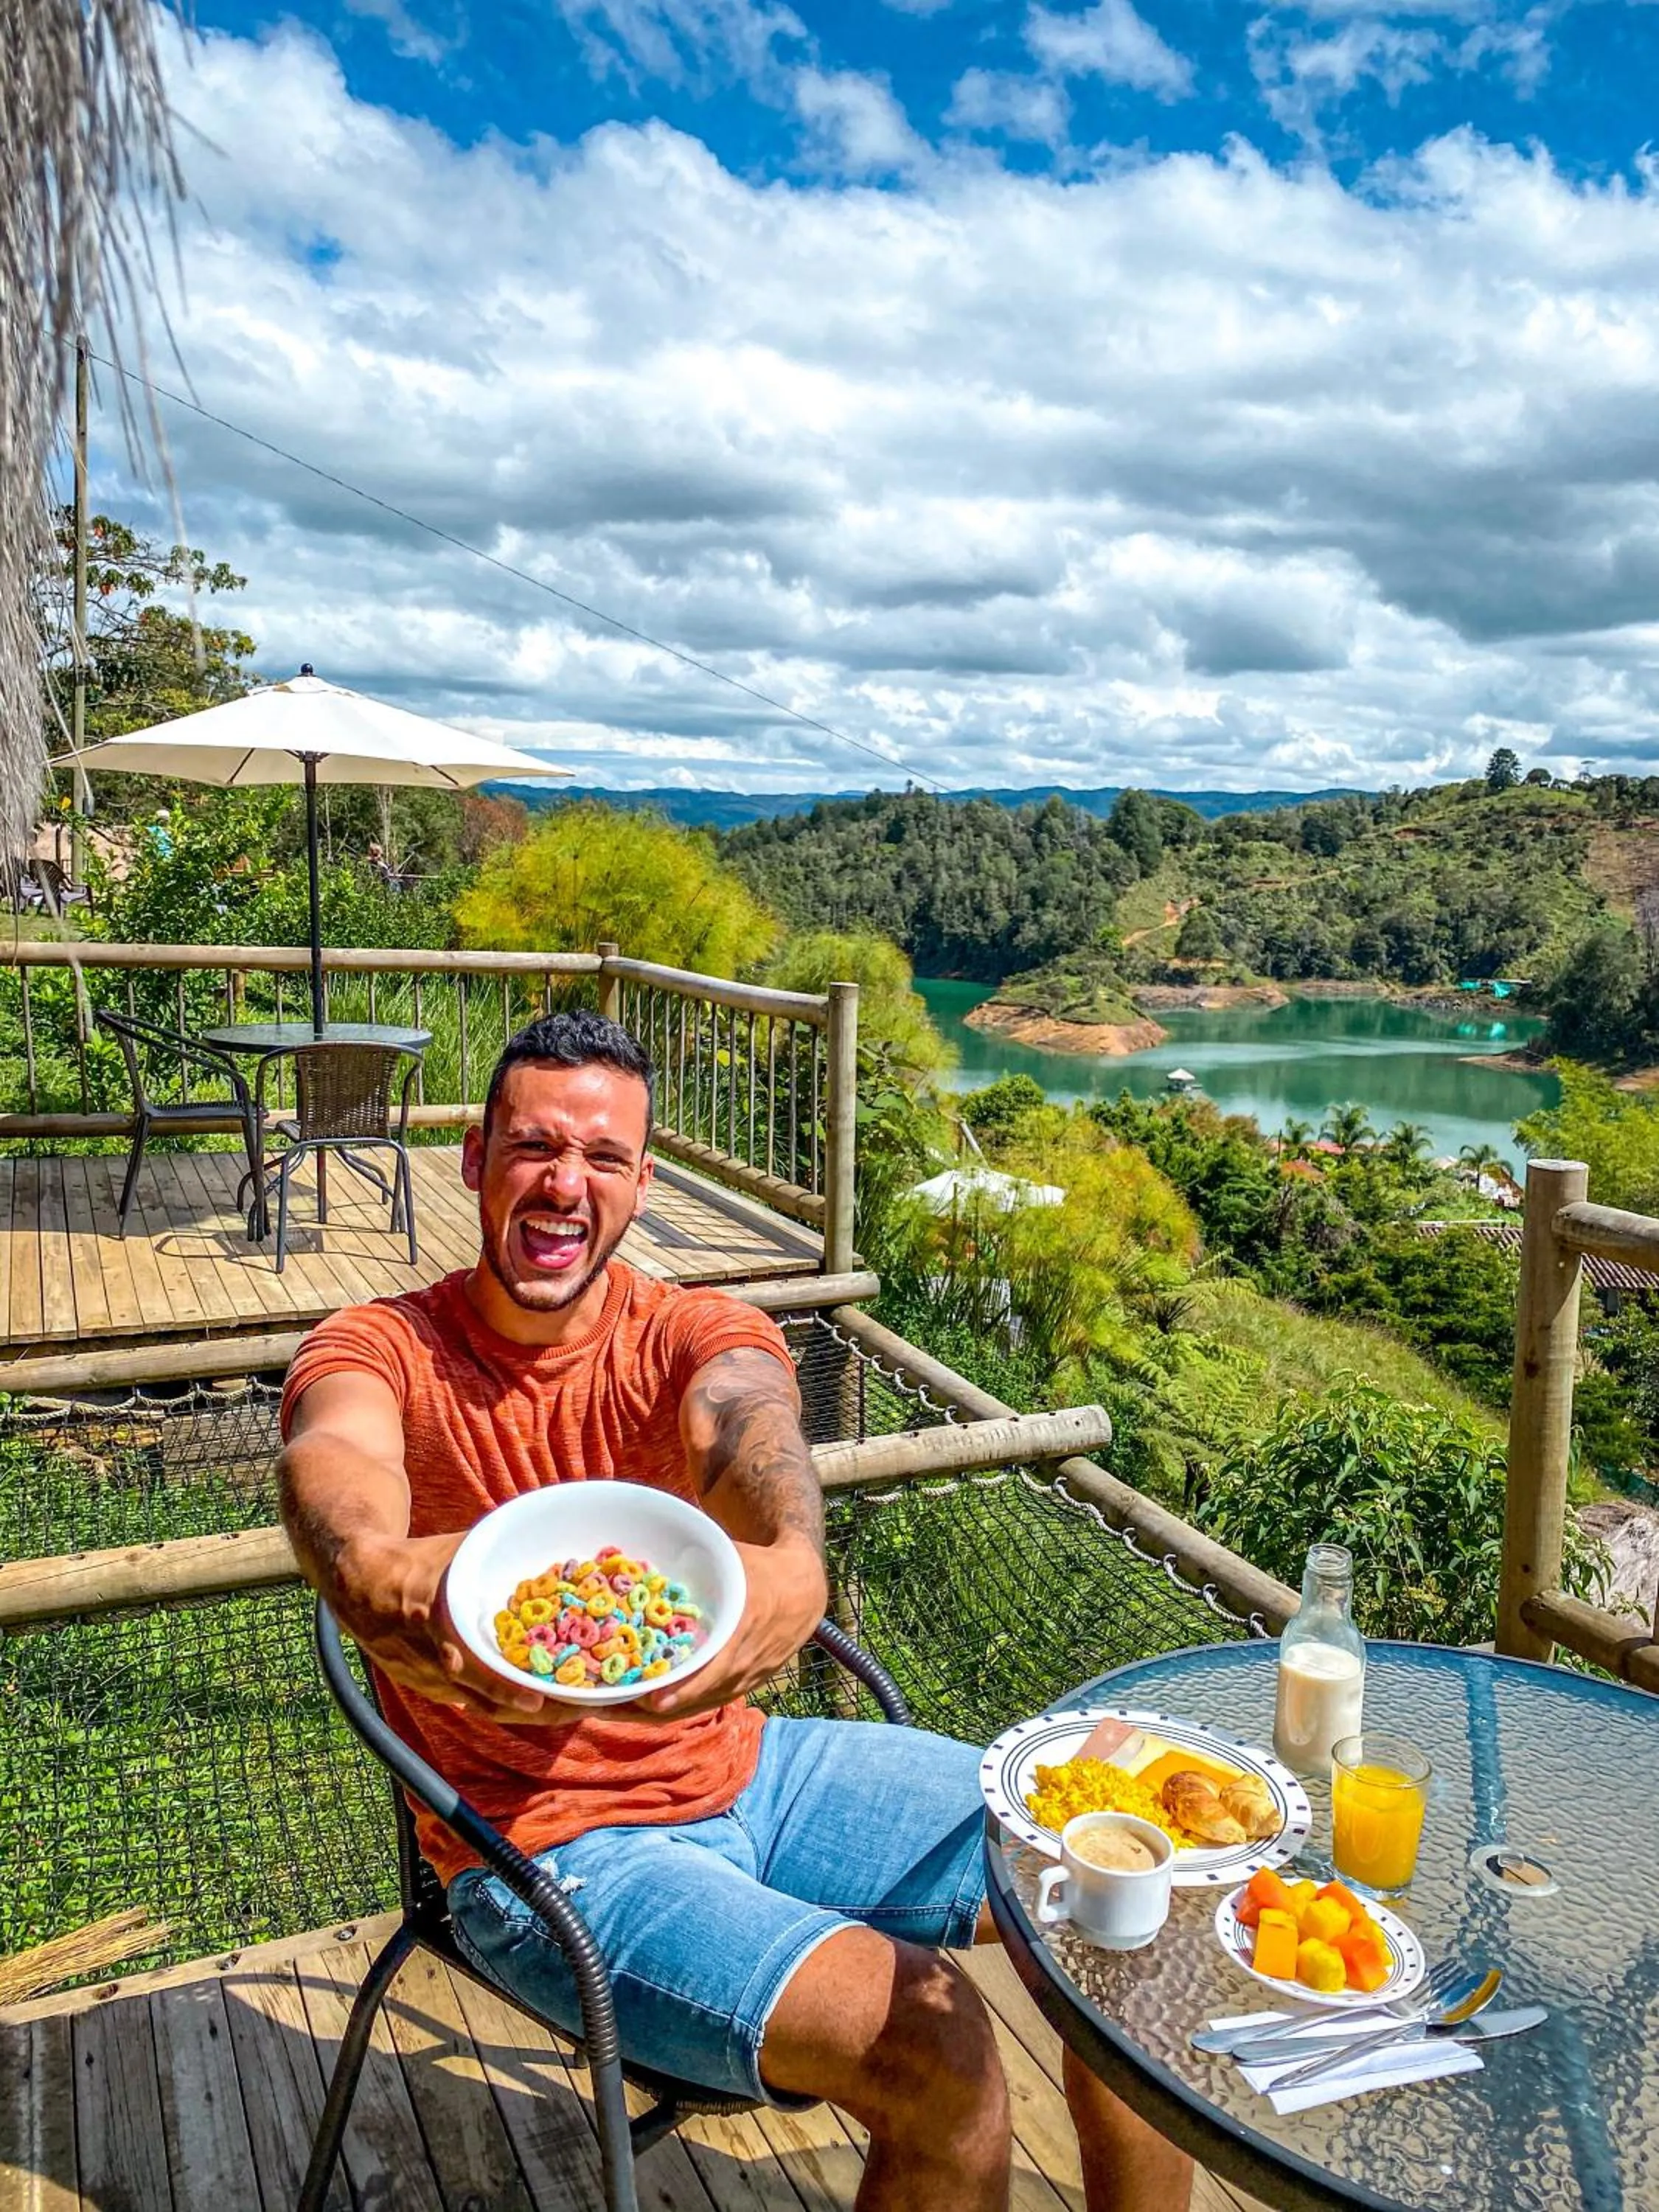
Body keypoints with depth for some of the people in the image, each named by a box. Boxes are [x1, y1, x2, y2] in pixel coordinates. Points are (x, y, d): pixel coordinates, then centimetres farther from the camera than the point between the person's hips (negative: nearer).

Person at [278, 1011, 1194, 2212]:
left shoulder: (696, 1335, -4)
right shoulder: (382, 1349, -9)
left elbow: (747, 1419, -28)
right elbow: (333, 1458, -33)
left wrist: (792, 1559, -51)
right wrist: (373, 1570, -57)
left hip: (745, 1765, 4)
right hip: (548, 1855, -4)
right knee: (936, 2052, -24)